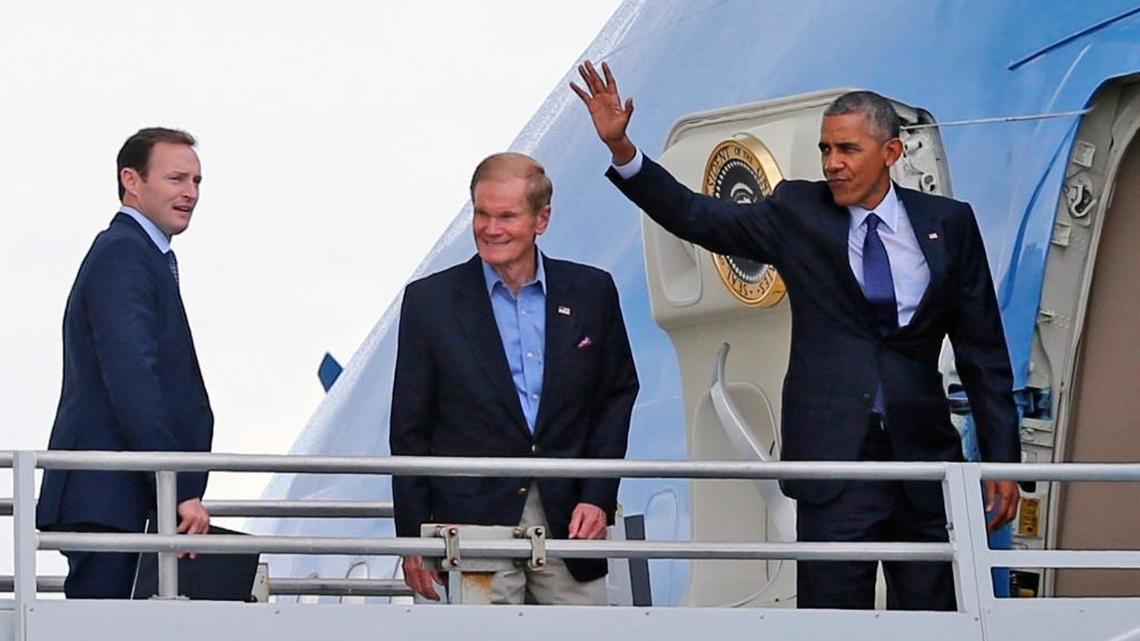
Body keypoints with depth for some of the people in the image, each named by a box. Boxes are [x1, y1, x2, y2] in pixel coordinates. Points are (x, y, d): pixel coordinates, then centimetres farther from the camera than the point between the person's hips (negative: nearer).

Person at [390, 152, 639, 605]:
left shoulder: (592, 292, 7)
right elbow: (410, 429, 4)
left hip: (568, 521, 2)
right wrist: (413, 540, 0)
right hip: (474, 524, -2)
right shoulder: (430, 300, 2)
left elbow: (618, 396, 13)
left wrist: (598, 499, 1)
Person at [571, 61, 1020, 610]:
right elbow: (695, 216, -3)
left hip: (925, 460, 1)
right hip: (835, 461, -1)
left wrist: (1002, 460, 4)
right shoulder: (799, 214, 4)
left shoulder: (948, 224, 6)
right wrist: (621, 149, -18)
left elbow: (983, 352, 8)